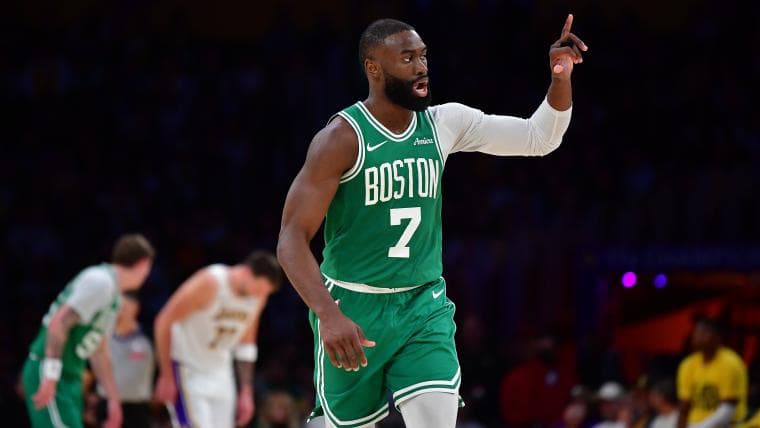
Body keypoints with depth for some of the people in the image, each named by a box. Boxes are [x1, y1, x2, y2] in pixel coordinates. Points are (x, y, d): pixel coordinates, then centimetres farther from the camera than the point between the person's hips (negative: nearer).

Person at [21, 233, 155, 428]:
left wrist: (113, 399, 26)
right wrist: (51, 377, -25)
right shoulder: (100, 281, -13)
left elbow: (99, 353, 26)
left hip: (69, 376, 10)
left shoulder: (114, 297, 17)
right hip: (47, 370, -10)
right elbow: (60, 322, -22)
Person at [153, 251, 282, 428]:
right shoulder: (209, 283, -24)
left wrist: (246, 392, 10)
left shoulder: (258, 296, -4)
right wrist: (166, 377, -16)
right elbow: (164, 322, -18)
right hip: (187, 370, -7)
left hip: (219, 372, 7)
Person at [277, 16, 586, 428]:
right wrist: (328, 315, -34)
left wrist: (560, 78, -18)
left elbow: (538, 138, 1)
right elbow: (292, 238, -20)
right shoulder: (343, 138, -16)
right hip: (353, 309, -4)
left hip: (424, 305, 4)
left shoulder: (444, 124, 0)